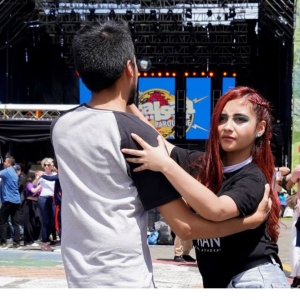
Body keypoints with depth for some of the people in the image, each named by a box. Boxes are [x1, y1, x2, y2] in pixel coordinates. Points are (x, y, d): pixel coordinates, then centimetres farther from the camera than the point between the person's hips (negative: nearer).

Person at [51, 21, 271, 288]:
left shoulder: (60, 126, 3)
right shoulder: (135, 133, -15)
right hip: (125, 281, -7)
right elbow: (184, 226, -14)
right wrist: (253, 220, -3)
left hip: (79, 277, 7)